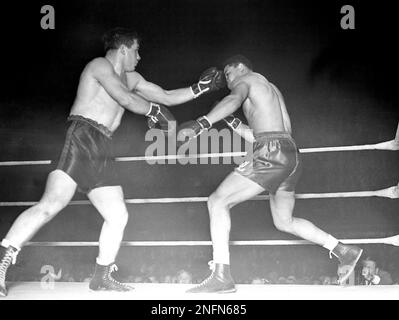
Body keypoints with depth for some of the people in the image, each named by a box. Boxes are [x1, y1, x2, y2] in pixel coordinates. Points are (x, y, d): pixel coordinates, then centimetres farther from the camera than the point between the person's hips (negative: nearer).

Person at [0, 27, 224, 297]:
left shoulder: (131, 78, 27)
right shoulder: (100, 65, 2)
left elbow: (167, 97, 30)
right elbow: (125, 98, -11)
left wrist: (200, 88, 25)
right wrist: (155, 111, 1)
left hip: (102, 152, 9)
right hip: (83, 137, -9)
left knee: (118, 216, 5)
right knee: (53, 203, -23)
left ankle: (102, 276, 18)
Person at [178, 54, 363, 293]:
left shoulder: (246, 80, 6)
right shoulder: (272, 89, 32)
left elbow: (234, 100, -20)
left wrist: (200, 124, -34)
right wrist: (231, 120, 25)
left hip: (272, 154, -9)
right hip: (292, 155, 9)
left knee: (218, 202, -8)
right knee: (284, 222, 25)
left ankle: (221, 276, -19)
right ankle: (344, 251, 24)